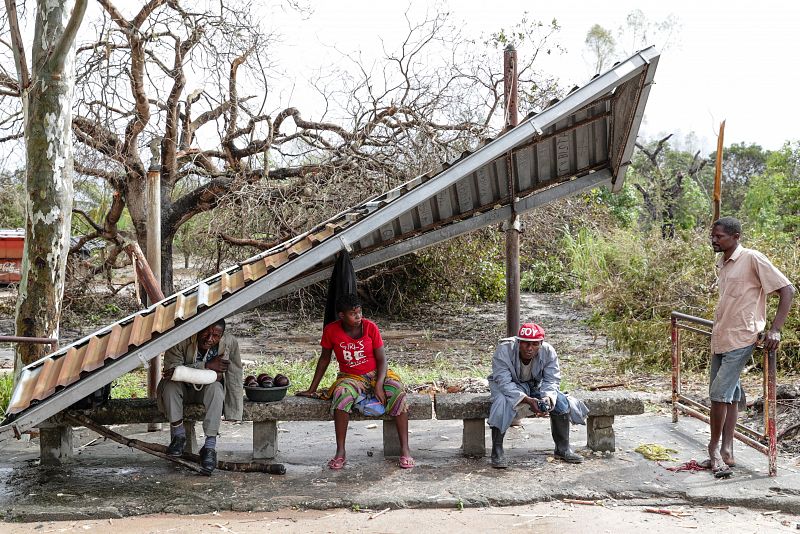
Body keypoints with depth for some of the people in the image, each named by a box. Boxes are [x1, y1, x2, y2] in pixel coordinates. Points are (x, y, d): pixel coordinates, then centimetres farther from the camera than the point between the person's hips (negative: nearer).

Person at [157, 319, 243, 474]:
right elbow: (171, 369, -30)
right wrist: (207, 366, -35)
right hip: (184, 389, 0)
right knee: (170, 384, -31)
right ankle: (178, 435, -15)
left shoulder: (230, 343, -19)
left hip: (207, 390, 0)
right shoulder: (181, 339, -22)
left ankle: (210, 446, -32)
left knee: (215, 387, -33)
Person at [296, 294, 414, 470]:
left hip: (376, 374, 0)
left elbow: (381, 359, -5)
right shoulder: (331, 330, -7)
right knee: (342, 395, -37)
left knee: (398, 391, -31)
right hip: (350, 378, 0)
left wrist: (379, 385, -21)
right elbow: (324, 359, 6)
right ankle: (340, 452, -27)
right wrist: (311, 389, 8)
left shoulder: (370, 327, -8)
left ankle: (405, 449, -25)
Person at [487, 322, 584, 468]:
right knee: (502, 401, -36)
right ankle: (497, 451, -24)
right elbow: (504, 382, -36)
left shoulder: (548, 352, -22)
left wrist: (547, 399, -42)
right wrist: (527, 400, -48)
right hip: (508, 386, -3)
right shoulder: (504, 350, -32)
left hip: (535, 385, 4)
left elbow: (551, 381, -19)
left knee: (561, 401, -16)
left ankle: (563, 449, 0)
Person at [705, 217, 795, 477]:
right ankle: (726, 454, 14)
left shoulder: (752, 258, -12)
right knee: (728, 397, 10)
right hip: (720, 339, 8)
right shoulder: (721, 264, 11)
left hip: (740, 339, -8)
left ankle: (715, 450, 6)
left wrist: (775, 329, -17)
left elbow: (787, 289, -12)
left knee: (720, 394, -10)